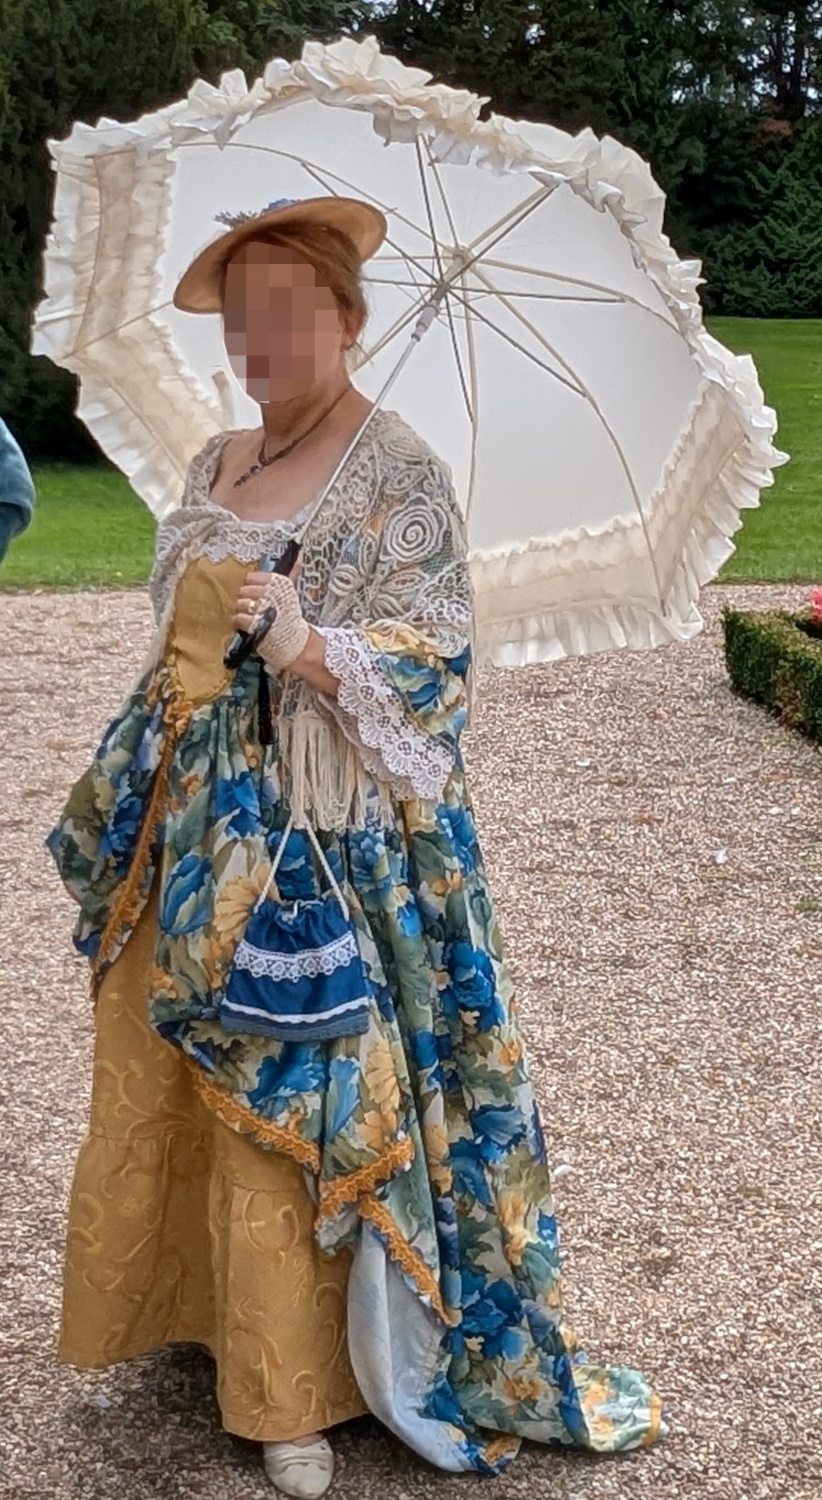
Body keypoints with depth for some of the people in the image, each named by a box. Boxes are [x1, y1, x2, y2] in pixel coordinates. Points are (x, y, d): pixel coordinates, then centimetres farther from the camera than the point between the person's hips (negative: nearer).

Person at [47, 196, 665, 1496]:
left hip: (318, 841, -7)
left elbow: (433, 665, -14)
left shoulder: (399, 477, -10)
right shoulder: (216, 465, 11)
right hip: (191, 831, 7)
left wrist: (312, 647, -29)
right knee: (159, 1083, 13)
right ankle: (199, 1310, 34)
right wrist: (135, 804, 18)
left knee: (284, 1095, 0)